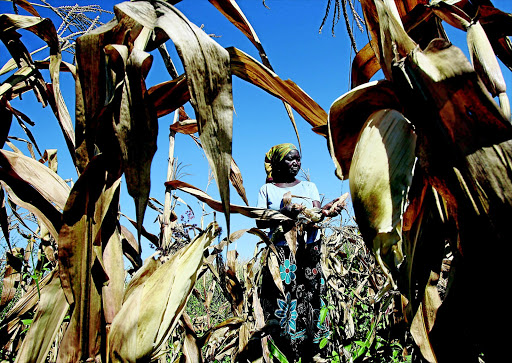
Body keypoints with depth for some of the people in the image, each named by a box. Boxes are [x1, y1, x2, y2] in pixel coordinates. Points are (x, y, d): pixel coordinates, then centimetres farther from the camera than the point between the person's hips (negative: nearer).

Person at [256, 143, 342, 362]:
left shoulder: (309, 187, 15)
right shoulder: (267, 190, 10)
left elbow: (315, 214, 0)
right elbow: (260, 221, -2)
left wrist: (325, 212, -24)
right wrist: (284, 213, -18)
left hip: (308, 253, 1)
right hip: (280, 254, -1)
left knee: (309, 303, -2)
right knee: (280, 305, -4)